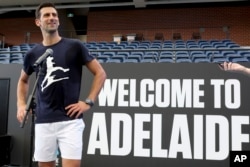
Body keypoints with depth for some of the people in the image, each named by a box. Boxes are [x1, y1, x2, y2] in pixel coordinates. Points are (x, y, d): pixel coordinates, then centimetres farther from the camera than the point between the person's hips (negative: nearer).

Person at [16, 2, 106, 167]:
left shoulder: (75, 46, -3)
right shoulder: (33, 54, 7)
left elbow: (100, 73, 0)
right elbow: (23, 80, 25)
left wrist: (88, 102, -7)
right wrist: (21, 105, 11)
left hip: (70, 121, -3)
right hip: (43, 122, 4)